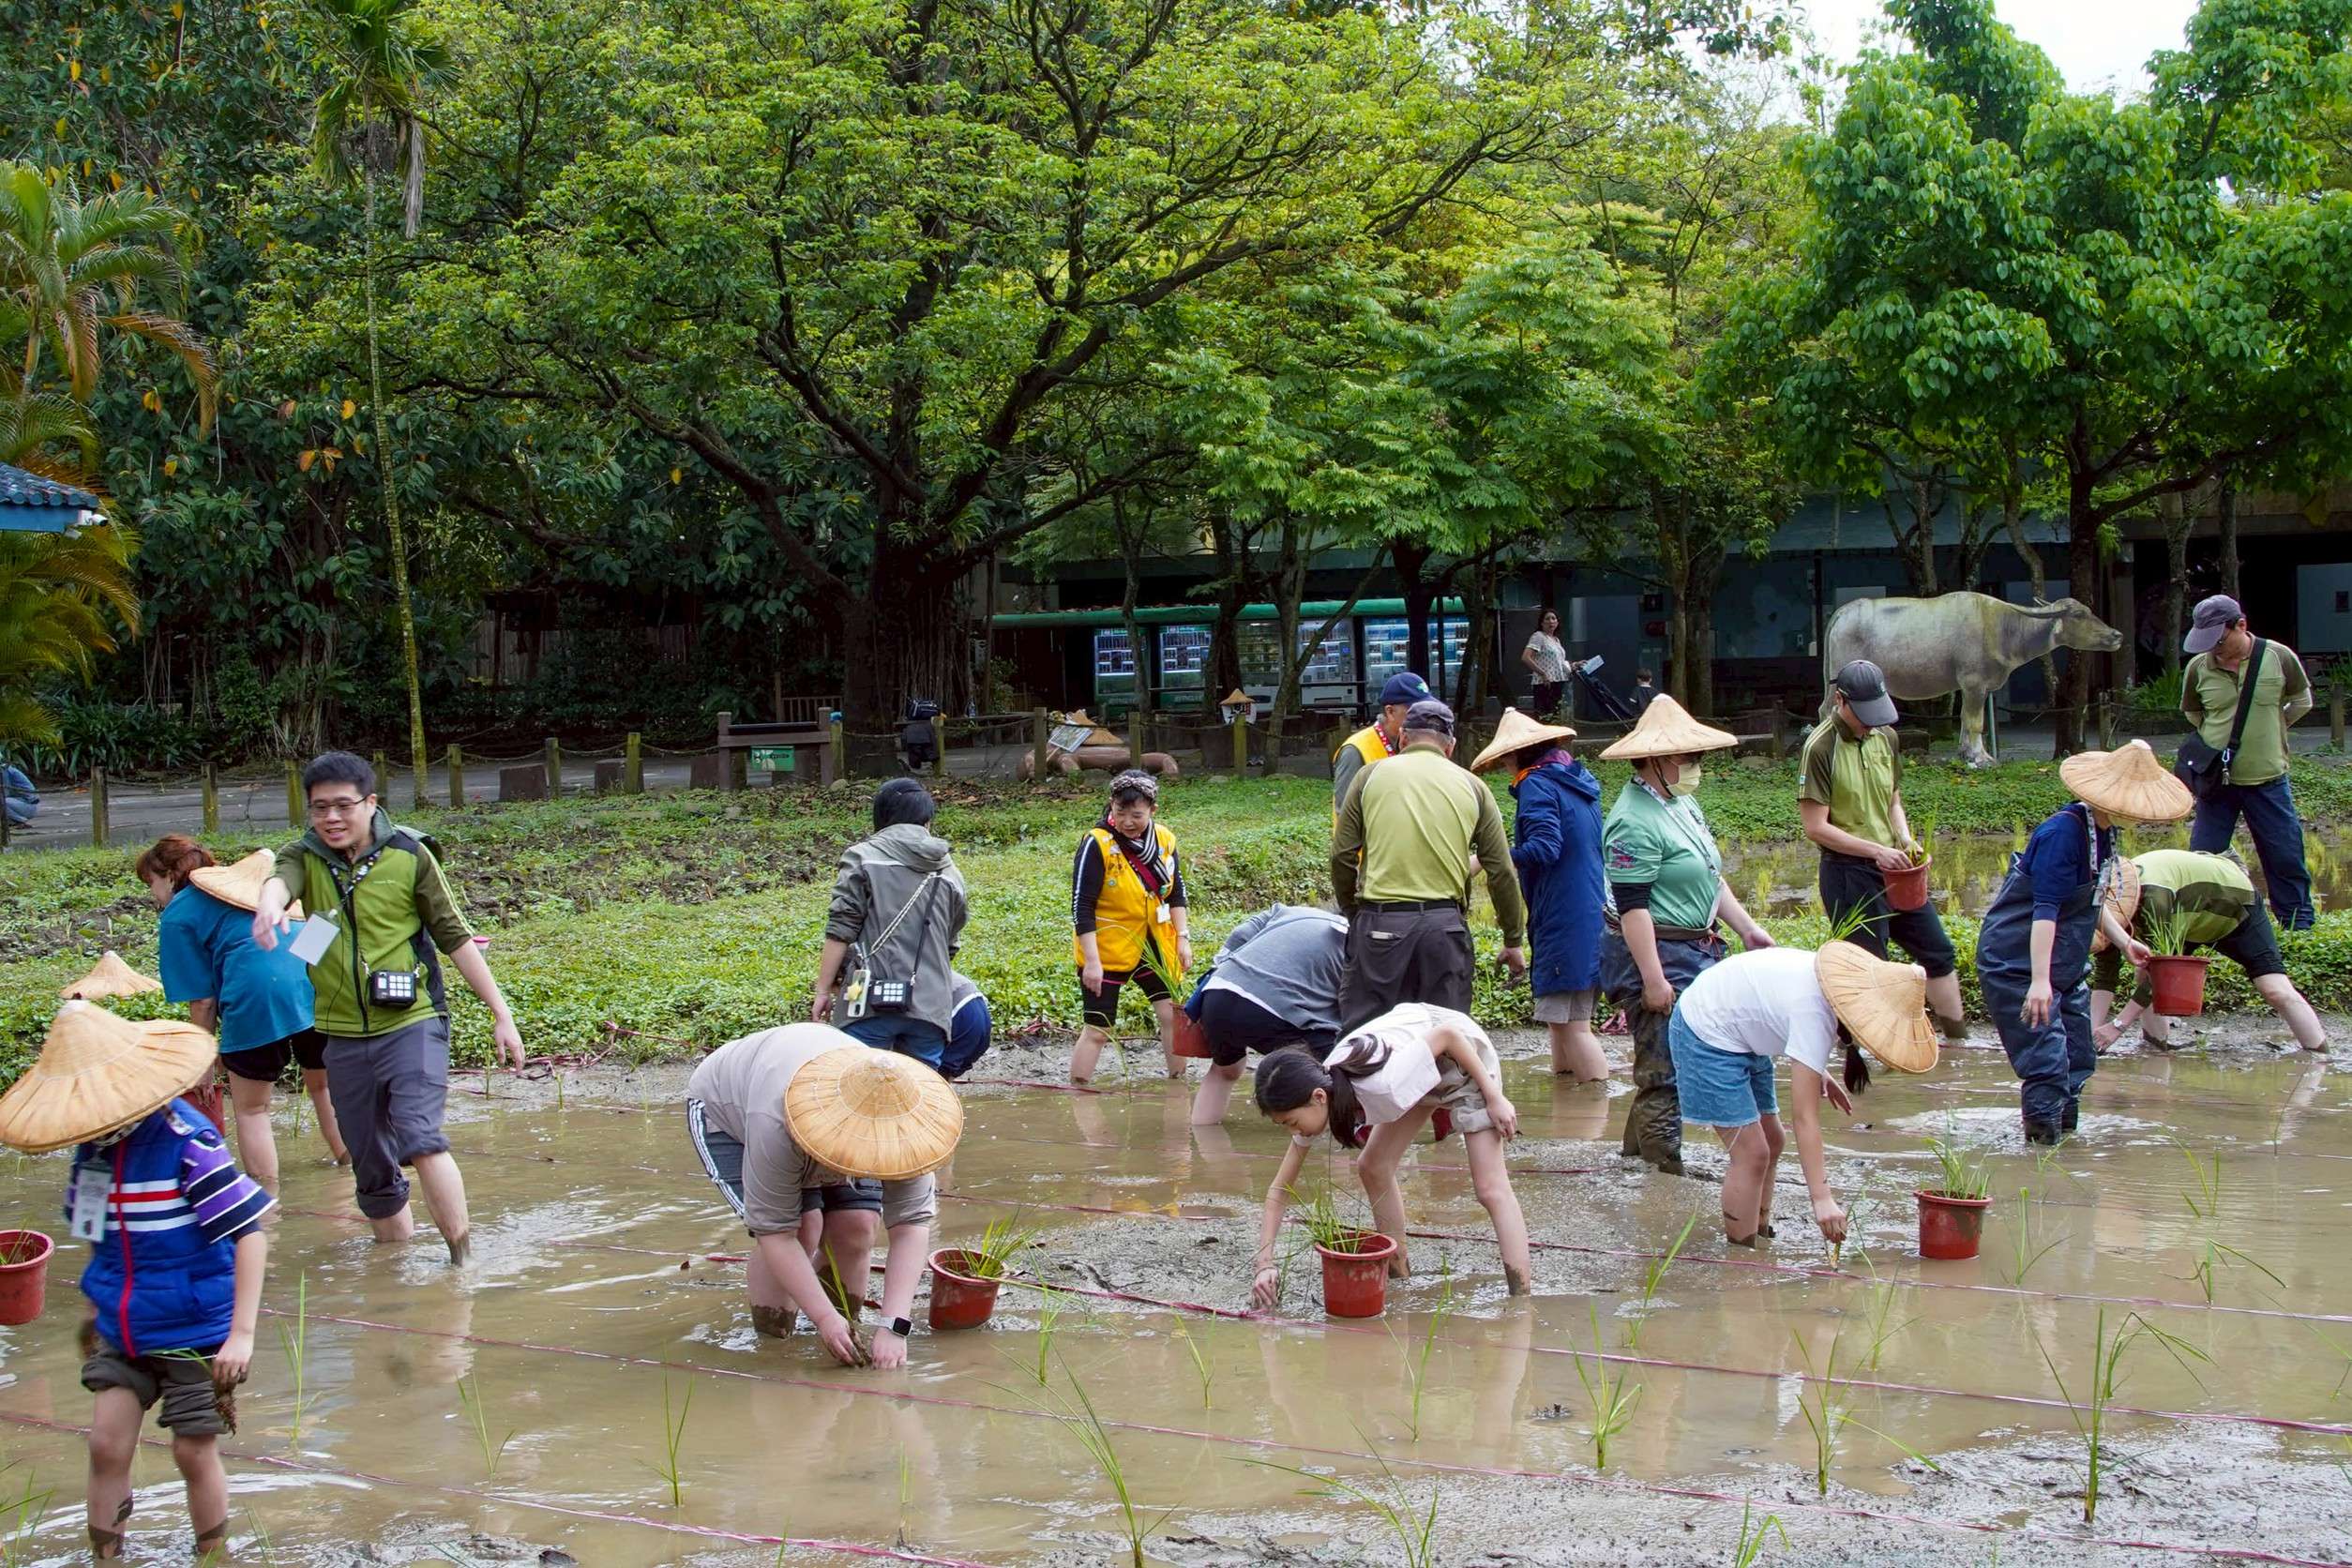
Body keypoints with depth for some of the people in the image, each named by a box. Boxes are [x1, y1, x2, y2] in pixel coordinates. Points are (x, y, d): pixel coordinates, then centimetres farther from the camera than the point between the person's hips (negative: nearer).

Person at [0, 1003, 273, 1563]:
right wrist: (97, 1306, 20)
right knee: (107, 1444, 3)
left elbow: (250, 1233, -22)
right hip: (122, 1329, 6)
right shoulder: (93, 1144, -2)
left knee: (194, 1452, 5)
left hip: (195, 1332, -5)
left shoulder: (188, 1144, -23)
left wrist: (242, 1333, -24)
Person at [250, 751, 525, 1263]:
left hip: (412, 1024, -4)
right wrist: (270, 903, -48)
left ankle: (464, 1259, -19)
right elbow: (280, 879, -22)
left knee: (420, 1138, -25)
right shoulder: (304, 856, 2)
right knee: (373, 1175, 11)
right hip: (343, 1038, 4)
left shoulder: (409, 855, -3)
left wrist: (501, 1015, 2)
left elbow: (455, 937, 2)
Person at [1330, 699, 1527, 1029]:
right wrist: (1513, 941, 19)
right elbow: (1502, 872, 10)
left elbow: (1342, 856, 6)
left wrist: (1351, 913, 21)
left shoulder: (1371, 776, 8)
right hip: (1445, 925, 1)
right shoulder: (1473, 788, 11)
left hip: (1380, 924, -1)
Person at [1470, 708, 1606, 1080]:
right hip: (1594, 914, 9)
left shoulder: (1538, 784, -10)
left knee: (1570, 1022, -8)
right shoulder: (1580, 781, 17)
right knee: (1562, 1017, 14)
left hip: (1564, 920, -9)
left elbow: (1544, 848, -22)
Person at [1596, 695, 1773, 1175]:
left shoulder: (1681, 802, 13)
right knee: (1665, 1069, -6)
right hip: (1655, 954, -10)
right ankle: (1664, 1170, 0)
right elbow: (1631, 905, -22)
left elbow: (1710, 876, 23)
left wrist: (1747, 928, 18)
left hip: (1695, 950, 10)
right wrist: (1653, 978, -23)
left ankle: (1637, 1150, 25)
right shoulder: (1634, 822, -19)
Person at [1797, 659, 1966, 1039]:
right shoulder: (1821, 747, -15)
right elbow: (1816, 827, -16)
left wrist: (1906, 841, -1)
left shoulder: (1886, 737, 7)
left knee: (1938, 952, 13)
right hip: (1848, 870, -7)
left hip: (1893, 867, 7)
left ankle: (1957, 1039, 27)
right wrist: (1877, 851, -20)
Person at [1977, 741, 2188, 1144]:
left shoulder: (2101, 831, 7)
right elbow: (2045, 910, -29)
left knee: (2078, 1060, 16)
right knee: (2046, 1062, -14)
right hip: (2018, 967, -10)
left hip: (2063, 970, 10)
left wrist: (2125, 941, 17)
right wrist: (2039, 980, -33)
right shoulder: (2063, 832, -23)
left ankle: (2065, 1136, 29)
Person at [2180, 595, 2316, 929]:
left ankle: (2300, 925, 19)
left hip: (2268, 779, -1)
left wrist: (2269, 731, 10)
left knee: (2286, 857, 6)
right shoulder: (2197, 668, -5)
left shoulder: (2279, 657, -8)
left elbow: (2301, 701, 10)